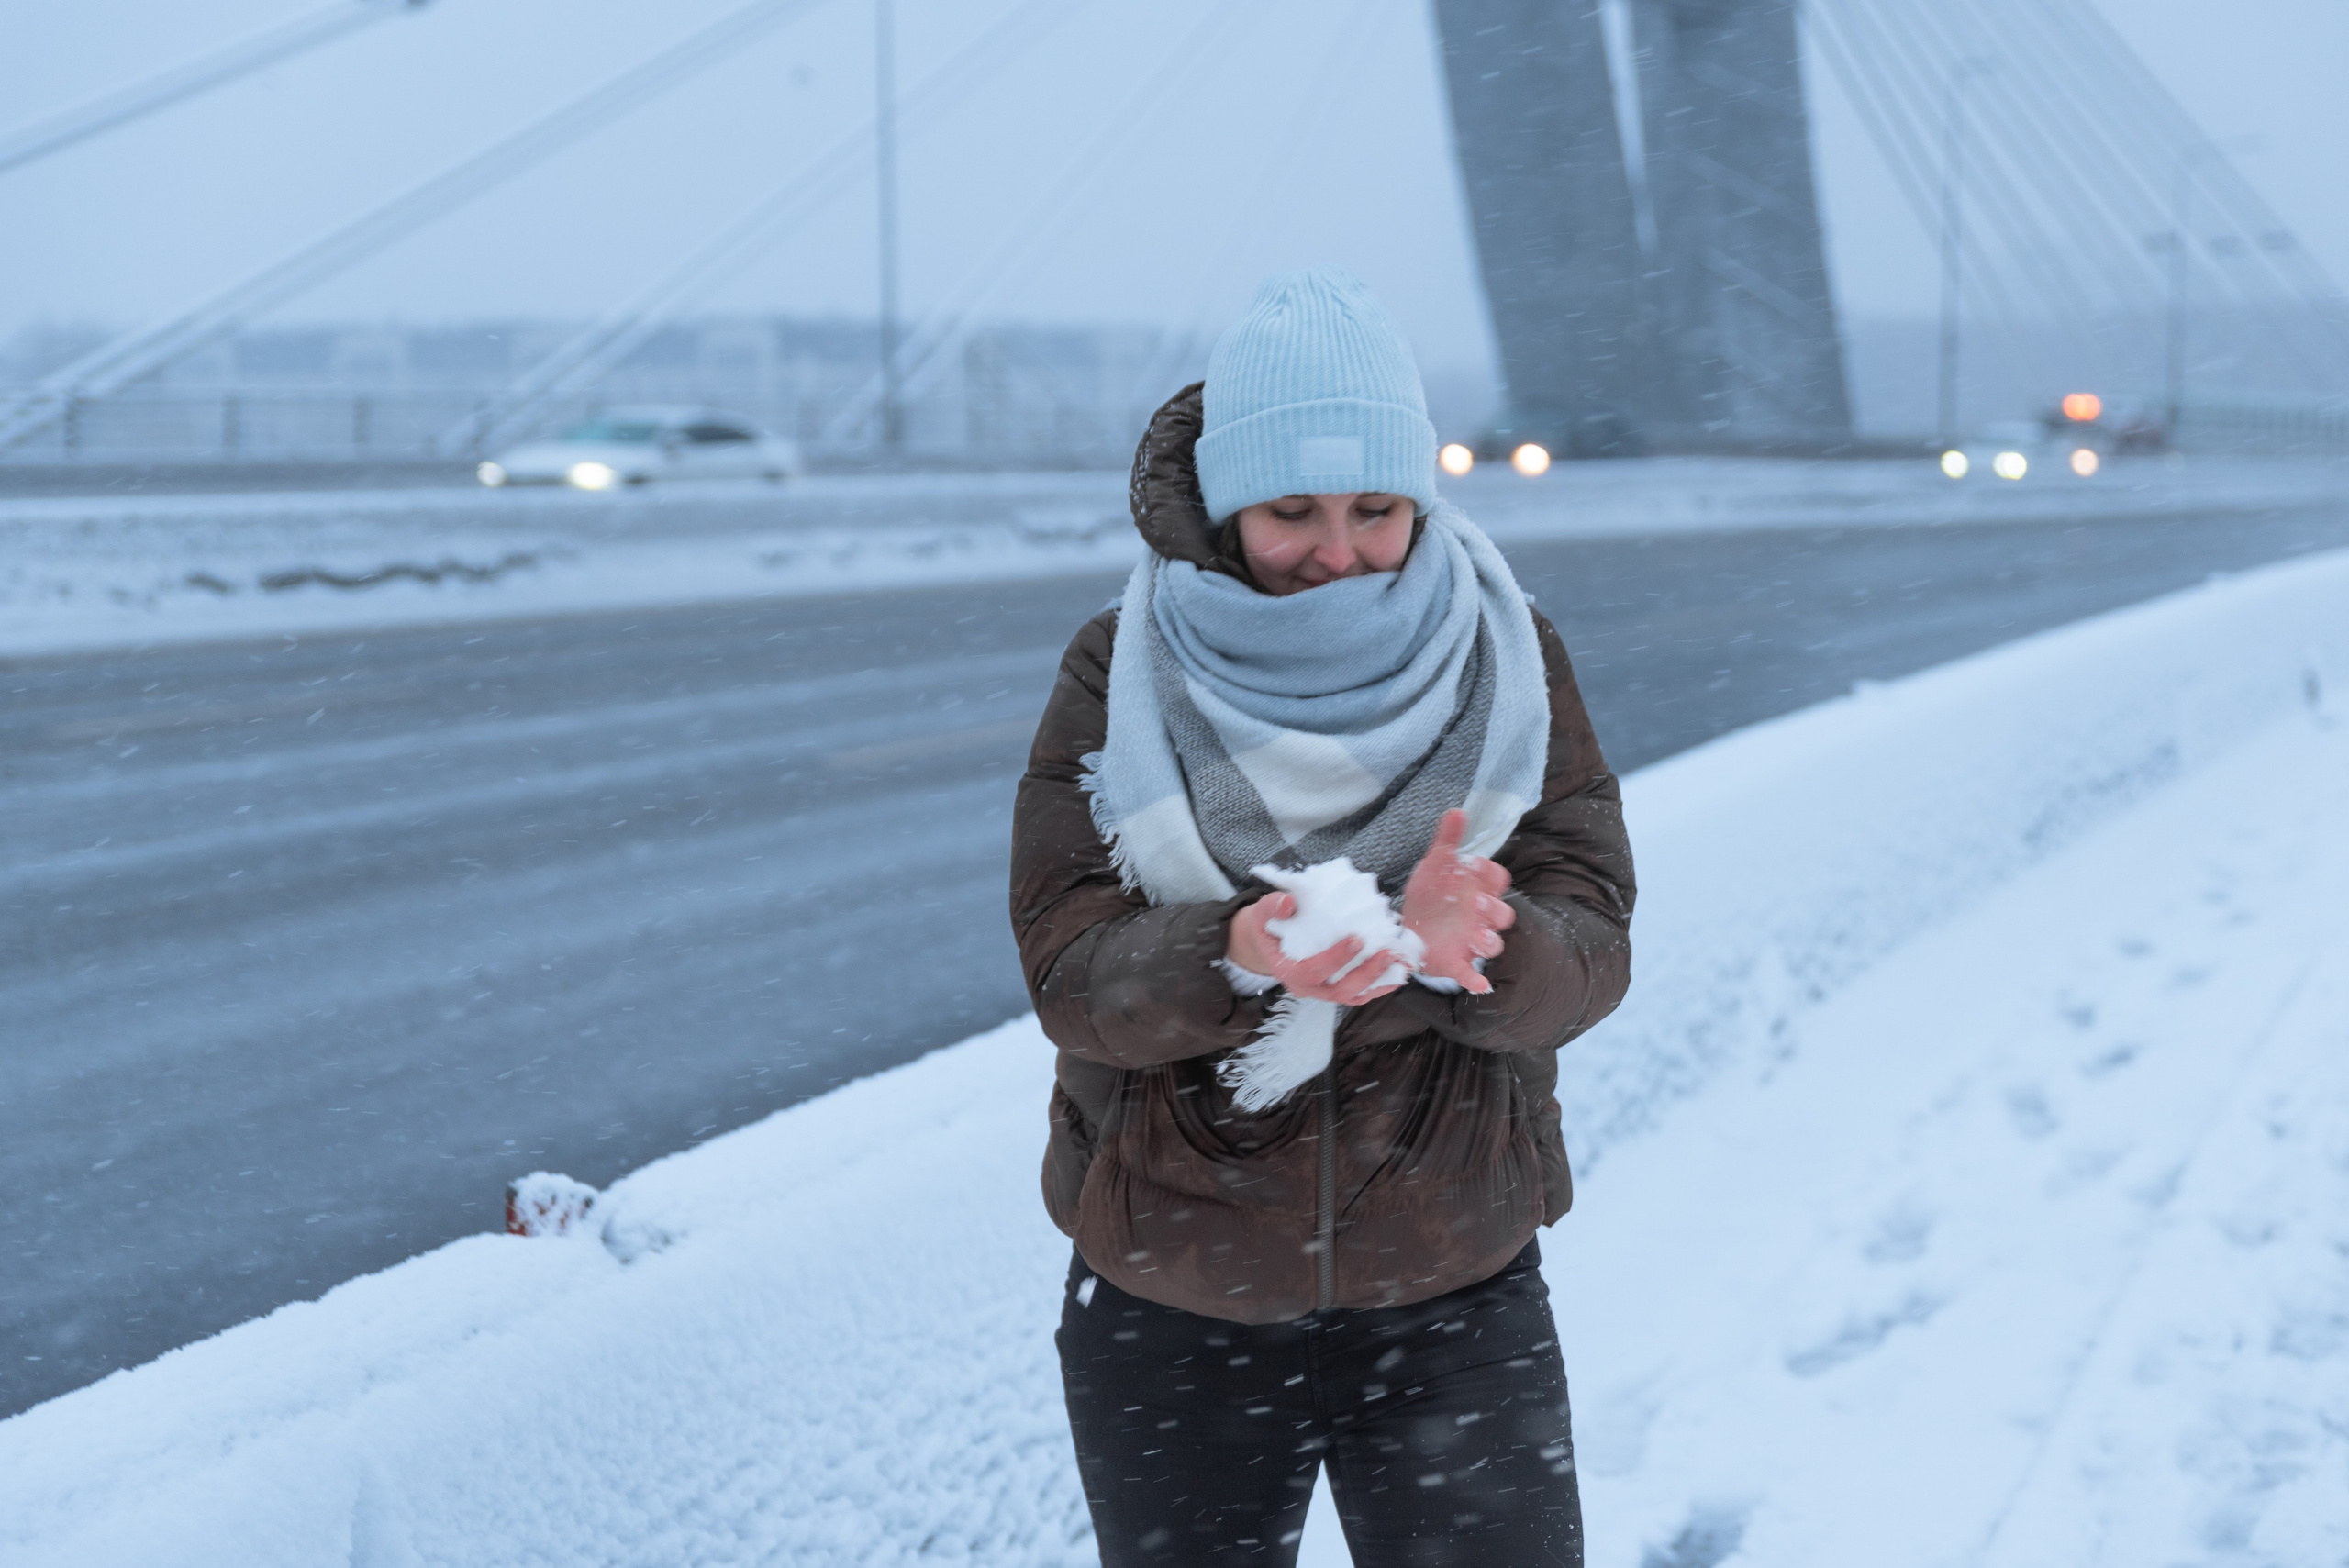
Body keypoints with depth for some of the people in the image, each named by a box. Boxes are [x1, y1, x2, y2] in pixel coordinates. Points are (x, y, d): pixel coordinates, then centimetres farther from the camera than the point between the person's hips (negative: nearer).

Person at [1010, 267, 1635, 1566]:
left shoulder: (1504, 654, -2)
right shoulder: (1121, 673, -5)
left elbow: (1589, 947, -10)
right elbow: (1070, 972, -14)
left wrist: (1456, 944, -32)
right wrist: (1240, 958, -34)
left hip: (1457, 1298, 0)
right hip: (1168, 1311, 0)